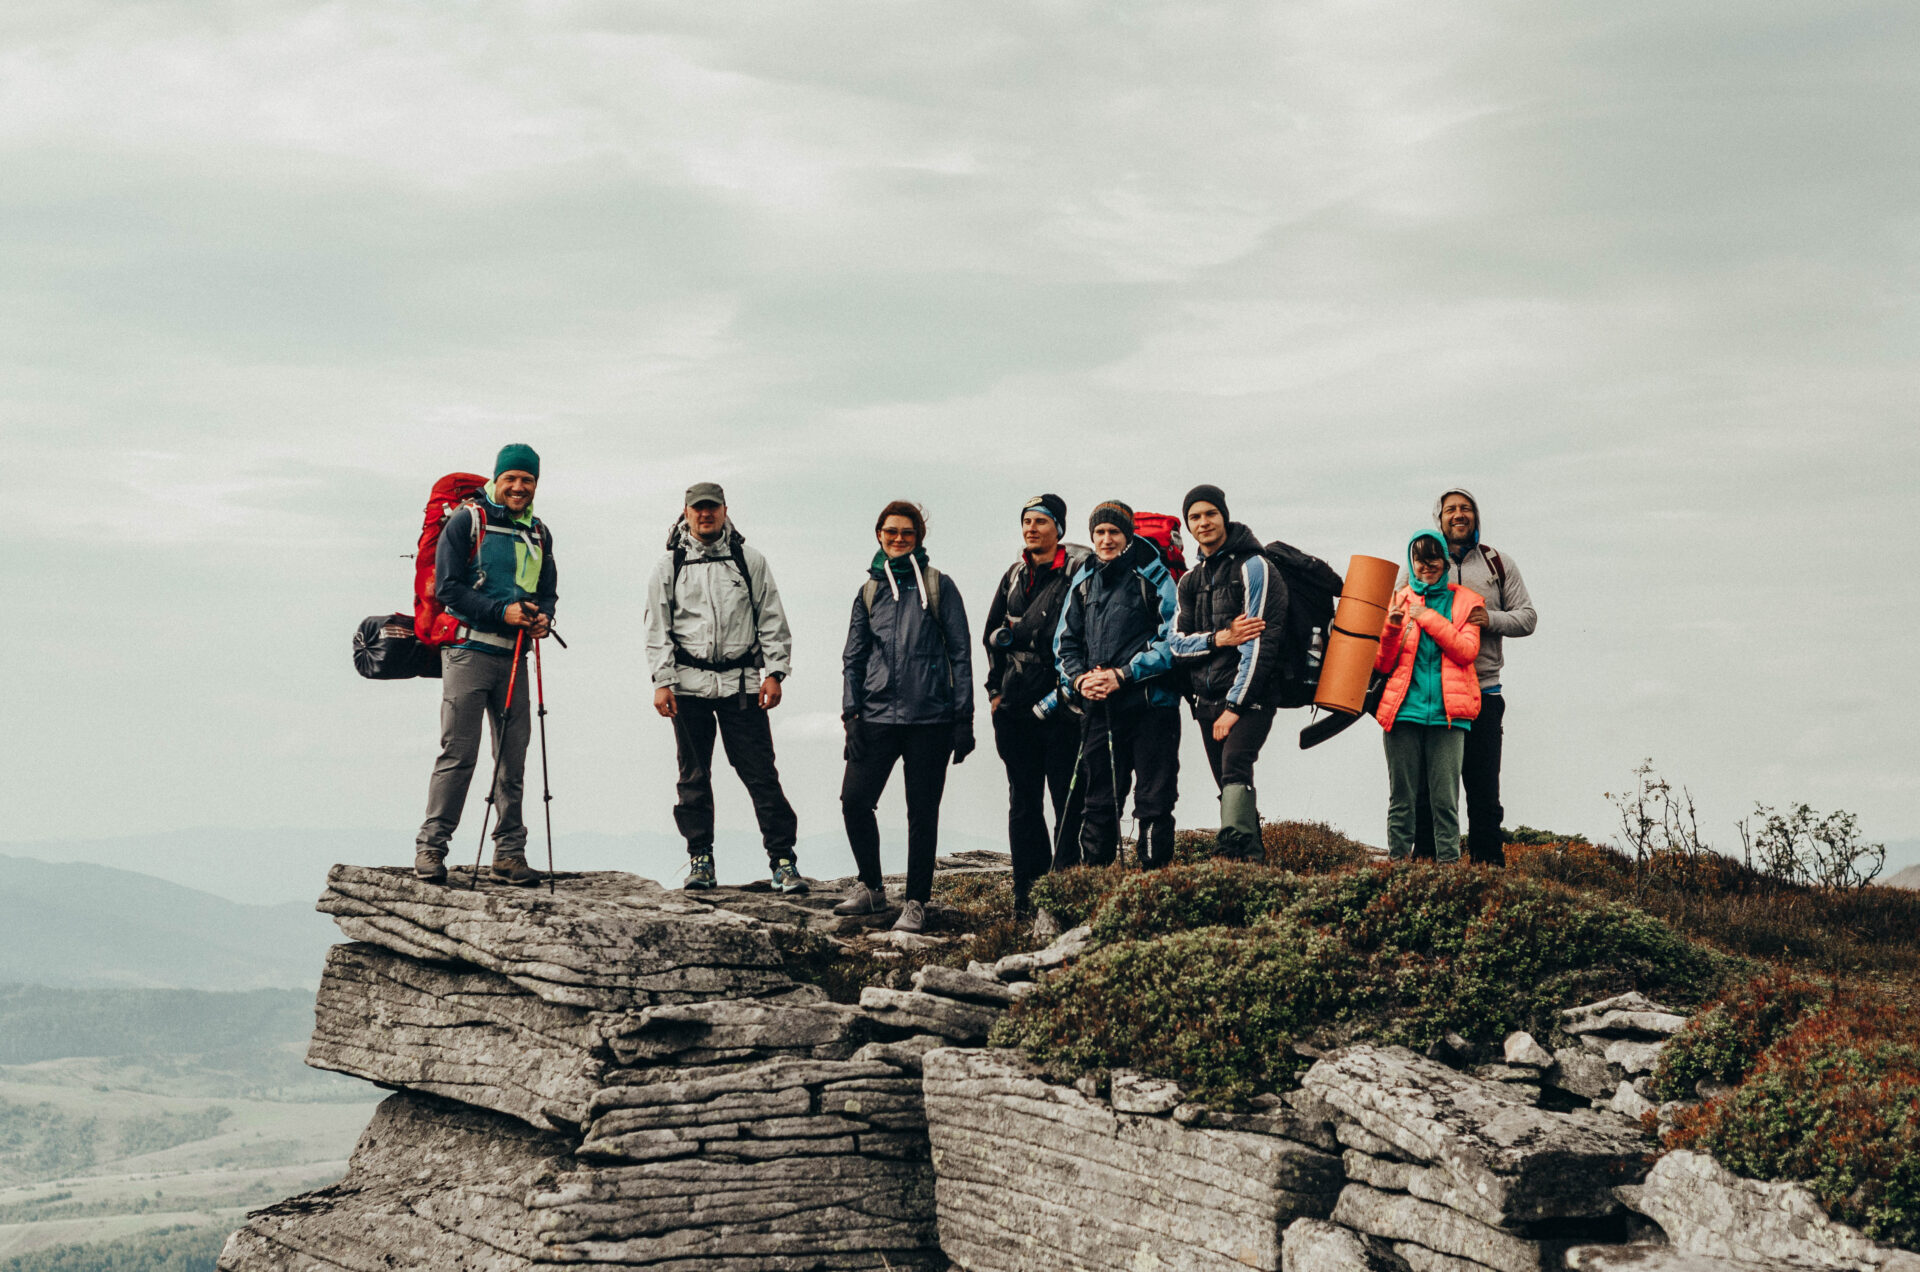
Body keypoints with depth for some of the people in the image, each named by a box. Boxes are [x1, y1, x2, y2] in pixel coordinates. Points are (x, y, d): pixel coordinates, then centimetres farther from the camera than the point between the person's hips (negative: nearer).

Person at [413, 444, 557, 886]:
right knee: (458, 754, -8)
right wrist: (502, 612, -17)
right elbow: (448, 587, -8)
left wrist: (542, 617, -3)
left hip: (515, 655, 5)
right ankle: (431, 846, -2)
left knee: (513, 757, 5)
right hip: (469, 650, -5)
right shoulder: (466, 521, -2)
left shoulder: (539, 534, 15)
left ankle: (509, 853, 11)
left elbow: (548, 590, 20)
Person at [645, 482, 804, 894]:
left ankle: (782, 859, -1)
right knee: (694, 776, 6)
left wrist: (774, 672, -1)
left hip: (741, 682, -1)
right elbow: (658, 629, 7)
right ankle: (700, 859, 15)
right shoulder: (669, 566, 9)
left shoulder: (749, 561, 8)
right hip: (689, 684, 1)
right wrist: (662, 681, -2)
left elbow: (772, 621, 8)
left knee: (760, 773, -5)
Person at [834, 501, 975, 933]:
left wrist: (964, 716, -4)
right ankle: (871, 888, 16)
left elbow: (960, 653, 2)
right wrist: (851, 711, 3)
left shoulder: (938, 587, 3)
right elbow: (853, 656, 14)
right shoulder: (869, 592, 13)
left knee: (922, 812, 1)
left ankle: (915, 903, 10)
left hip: (929, 716, -3)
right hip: (877, 715, 3)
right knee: (855, 801, -4)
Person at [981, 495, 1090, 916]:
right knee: (1023, 802, 8)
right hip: (1015, 705, 6)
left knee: (1068, 800, -5)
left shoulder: (1079, 570, -4)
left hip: (1061, 703, -6)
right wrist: (996, 688, 14)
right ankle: (1027, 891, 13)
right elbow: (993, 633, 22)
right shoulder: (1015, 576, 15)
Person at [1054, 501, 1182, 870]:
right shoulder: (1083, 581, 13)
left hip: (1150, 704, -5)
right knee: (1099, 799, 9)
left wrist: (1123, 675, -13)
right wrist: (1079, 678, -2)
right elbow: (1065, 641, 18)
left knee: (1154, 799, -1)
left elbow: (1172, 639, -8)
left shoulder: (1153, 577, -2)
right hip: (1097, 709, 5)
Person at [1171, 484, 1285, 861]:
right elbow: (1177, 645, 9)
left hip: (1248, 697, -7)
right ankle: (1253, 857, 8)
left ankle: (1236, 851, -38)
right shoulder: (1191, 580, 17)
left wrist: (1235, 706, -16)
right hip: (1207, 701, 7)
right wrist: (1218, 639, -12)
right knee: (1231, 785, 6)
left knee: (1234, 768, -26)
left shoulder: (1252, 567, -5)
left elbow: (1260, 643, -12)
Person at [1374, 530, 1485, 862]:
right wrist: (1392, 628, -7)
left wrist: (1428, 618, -6)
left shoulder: (1464, 602, 13)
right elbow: (1381, 664, 10)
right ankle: (1398, 862, 0)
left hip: (1447, 713, -1)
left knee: (1445, 799, -6)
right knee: (1401, 797, -2)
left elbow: (1467, 651, -3)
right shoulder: (1397, 601, 15)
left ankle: (1449, 863, -5)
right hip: (1404, 709, 1)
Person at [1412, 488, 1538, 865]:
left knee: (1484, 787, 1)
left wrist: (1488, 618, -11)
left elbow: (1527, 618, 7)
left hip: (1483, 690, 0)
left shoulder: (1500, 565, 10)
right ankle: (1426, 859, 8)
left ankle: (1488, 860, 6)